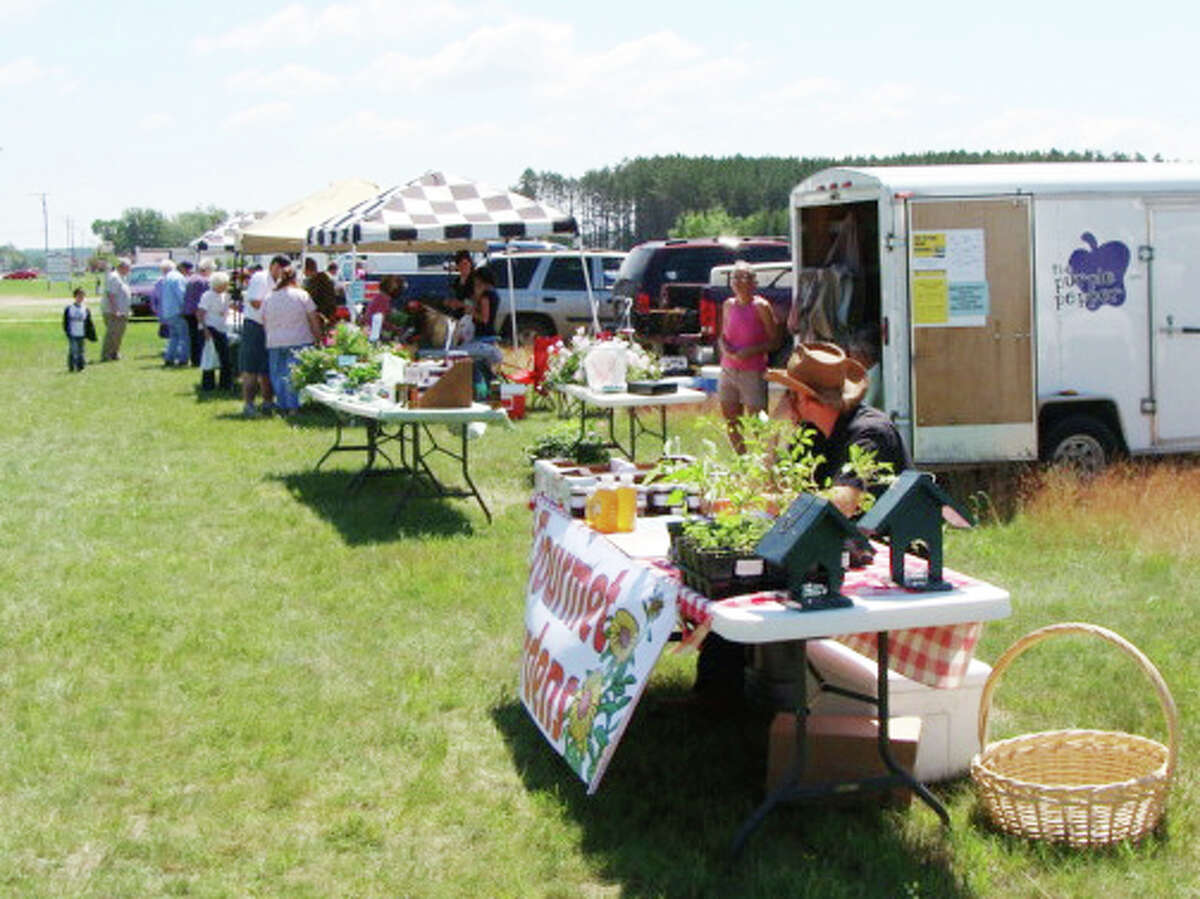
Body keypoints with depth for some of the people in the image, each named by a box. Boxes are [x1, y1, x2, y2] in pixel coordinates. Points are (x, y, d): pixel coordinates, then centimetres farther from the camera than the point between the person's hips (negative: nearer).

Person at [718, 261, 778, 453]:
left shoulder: (761, 306, -7)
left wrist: (752, 351, -19)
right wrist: (725, 347, -5)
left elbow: (774, 340, -6)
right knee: (730, 423, 10)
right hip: (729, 370, 6)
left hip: (753, 371, -6)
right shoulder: (728, 305, 9)